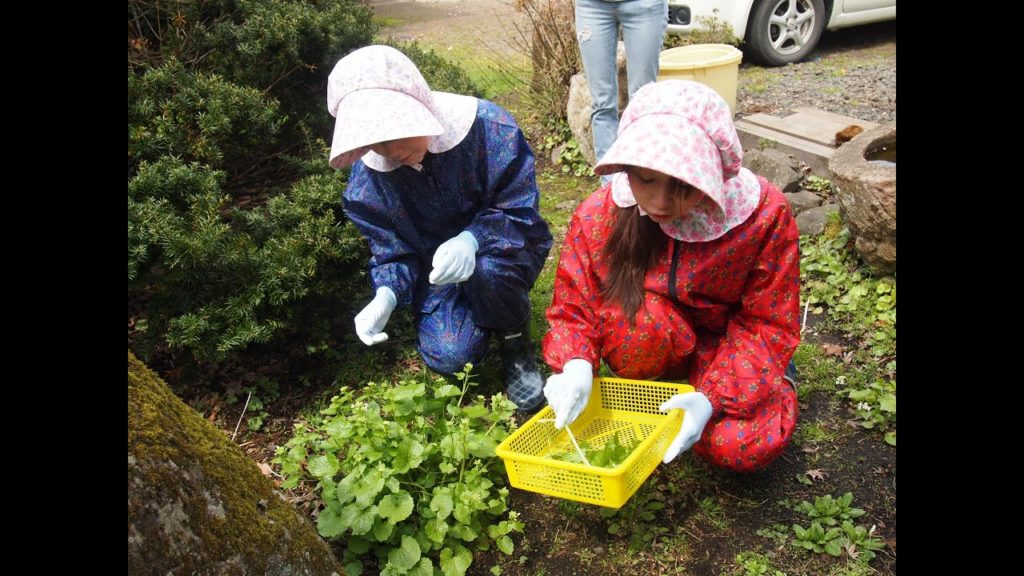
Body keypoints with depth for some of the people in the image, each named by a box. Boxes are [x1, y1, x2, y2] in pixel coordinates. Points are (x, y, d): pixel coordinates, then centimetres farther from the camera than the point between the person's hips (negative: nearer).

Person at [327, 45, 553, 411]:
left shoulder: (488, 127, -24)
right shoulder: (368, 178, -14)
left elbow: (519, 212, -19)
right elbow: (391, 248, -5)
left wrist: (471, 239, -40)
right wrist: (386, 296, -27)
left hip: (503, 248, -2)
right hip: (434, 271, 3)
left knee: (487, 269, -39)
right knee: (448, 355, -22)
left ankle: (517, 345, -5)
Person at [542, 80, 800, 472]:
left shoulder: (764, 214, -23)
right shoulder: (600, 216, -21)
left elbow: (766, 325, -18)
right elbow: (573, 310, -13)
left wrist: (712, 397, -34)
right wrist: (576, 364, -36)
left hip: (728, 346, 0)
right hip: (660, 351, 0)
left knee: (744, 446, -26)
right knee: (639, 312, -35)